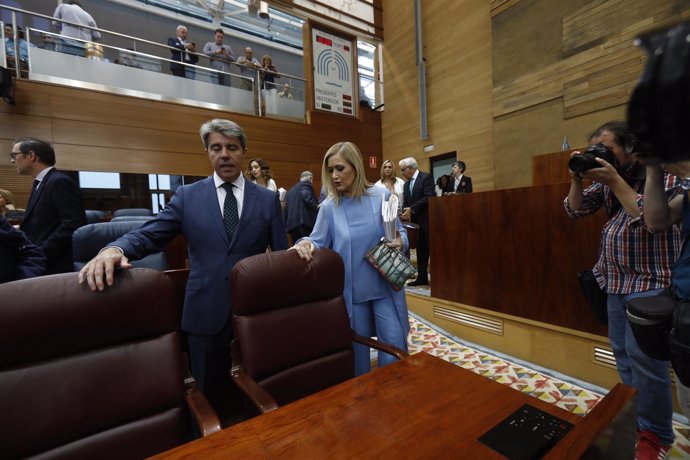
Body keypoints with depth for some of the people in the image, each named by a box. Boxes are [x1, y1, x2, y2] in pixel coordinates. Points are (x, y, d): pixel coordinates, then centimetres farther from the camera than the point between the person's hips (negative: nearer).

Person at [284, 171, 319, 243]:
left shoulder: (291, 190, 25)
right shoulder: (306, 184, 3)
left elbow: (286, 207, 21)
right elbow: (306, 196, -19)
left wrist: (286, 224, 21)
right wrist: (316, 207, -12)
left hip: (291, 223, 7)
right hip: (304, 221, -7)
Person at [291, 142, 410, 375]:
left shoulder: (382, 196, -4)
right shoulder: (328, 207, -5)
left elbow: (399, 231, 4)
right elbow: (320, 242, -3)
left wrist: (400, 242, -18)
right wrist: (306, 243, -25)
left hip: (385, 285, 1)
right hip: (350, 289, 0)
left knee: (395, 345, 7)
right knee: (358, 348, 16)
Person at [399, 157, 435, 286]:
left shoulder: (426, 177, -6)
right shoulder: (406, 184, 16)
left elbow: (428, 197, -17)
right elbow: (405, 202, 12)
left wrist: (412, 209, -17)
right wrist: (406, 213, -8)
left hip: (427, 220, -7)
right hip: (414, 221, 7)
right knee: (421, 250, 10)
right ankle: (422, 277, 17)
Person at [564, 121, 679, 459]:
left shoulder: (663, 173, -9)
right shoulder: (606, 178, 7)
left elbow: (651, 219, -23)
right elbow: (575, 210, 3)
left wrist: (615, 181, -22)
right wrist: (578, 178, -10)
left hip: (651, 281, -6)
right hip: (615, 280, 6)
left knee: (643, 354, -6)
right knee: (622, 352, 13)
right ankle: (634, 417, 30)